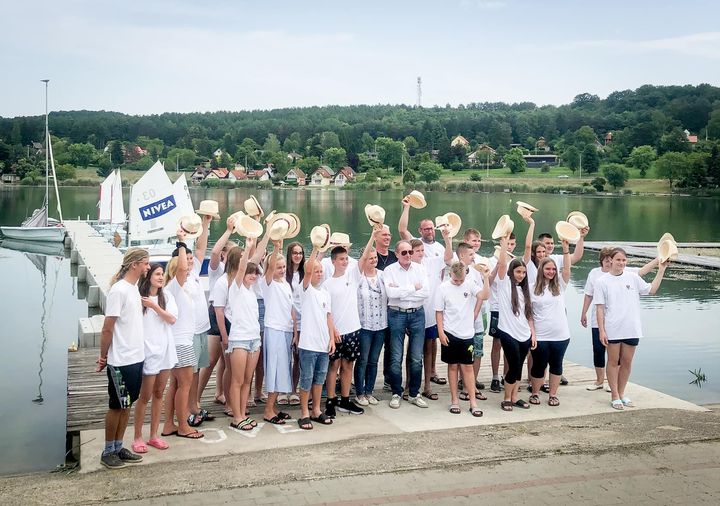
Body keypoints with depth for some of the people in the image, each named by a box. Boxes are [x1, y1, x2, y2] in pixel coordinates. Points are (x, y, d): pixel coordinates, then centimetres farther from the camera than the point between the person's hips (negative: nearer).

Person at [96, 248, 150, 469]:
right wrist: (103, 356, -9)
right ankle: (108, 451, 16)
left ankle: (118, 447, 24)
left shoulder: (134, 289, 10)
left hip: (136, 358, 8)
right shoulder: (119, 290, -17)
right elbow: (107, 329, -15)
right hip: (121, 361, -8)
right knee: (116, 406, 3)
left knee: (127, 405, 14)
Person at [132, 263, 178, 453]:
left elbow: (172, 319, -7)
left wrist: (154, 306, -14)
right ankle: (138, 437, 13)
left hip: (165, 350, 5)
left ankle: (154, 435, 21)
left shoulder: (166, 297, 5)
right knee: (145, 396, 2)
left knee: (158, 394, 11)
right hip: (147, 351, -5)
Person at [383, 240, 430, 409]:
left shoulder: (420, 269, 4)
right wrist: (413, 288, -12)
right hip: (397, 314, -2)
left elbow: (426, 292, -8)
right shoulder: (389, 270, -3)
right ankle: (396, 393, 14)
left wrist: (401, 291, -13)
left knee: (417, 357, 6)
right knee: (396, 357, 2)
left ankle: (414, 393, 19)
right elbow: (391, 292, -18)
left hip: (417, 314, 2)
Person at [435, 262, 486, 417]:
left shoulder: (470, 285, 0)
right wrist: (441, 332, -8)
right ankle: (454, 400, 16)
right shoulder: (443, 288, -4)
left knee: (467, 367, 4)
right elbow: (439, 312, -3)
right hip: (450, 333, -1)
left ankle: (473, 402, 7)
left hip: (467, 334, 1)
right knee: (453, 366, 8)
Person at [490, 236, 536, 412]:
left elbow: (529, 314, 15)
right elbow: (501, 264, -17)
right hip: (508, 333, -6)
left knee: (518, 367, 9)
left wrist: (533, 333, 9)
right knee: (514, 366, -5)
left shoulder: (524, 290, 14)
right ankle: (506, 399, 9)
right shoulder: (504, 283, -2)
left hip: (525, 335, 6)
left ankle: (514, 397, 20)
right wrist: (504, 244, -14)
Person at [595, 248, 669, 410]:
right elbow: (600, 308, -4)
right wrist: (601, 331, -9)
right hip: (612, 329, -3)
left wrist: (661, 269, 4)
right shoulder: (602, 281, -3)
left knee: (627, 362, 11)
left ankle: (621, 393, 26)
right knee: (613, 362, 7)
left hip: (632, 329, 3)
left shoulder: (633, 277, 5)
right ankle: (615, 396, 16)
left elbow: (652, 290, 8)